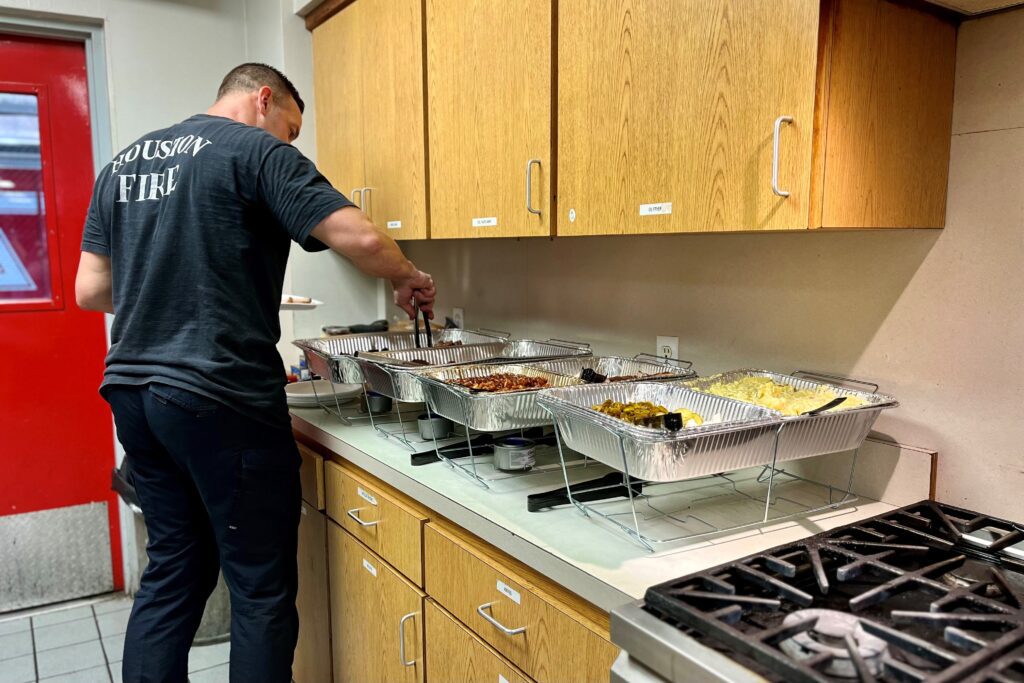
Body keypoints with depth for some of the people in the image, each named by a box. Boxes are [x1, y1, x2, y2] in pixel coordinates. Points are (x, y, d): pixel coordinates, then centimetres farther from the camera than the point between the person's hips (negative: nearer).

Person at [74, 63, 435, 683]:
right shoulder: (256, 150, -5)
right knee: (261, 587, 4)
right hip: (220, 398, -8)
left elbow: (90, 290, 14)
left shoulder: (123, 163, 16)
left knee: (173, 568, 18)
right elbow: (360, 239, -16)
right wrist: (408, 278, 3)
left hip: (132, 392, 8)